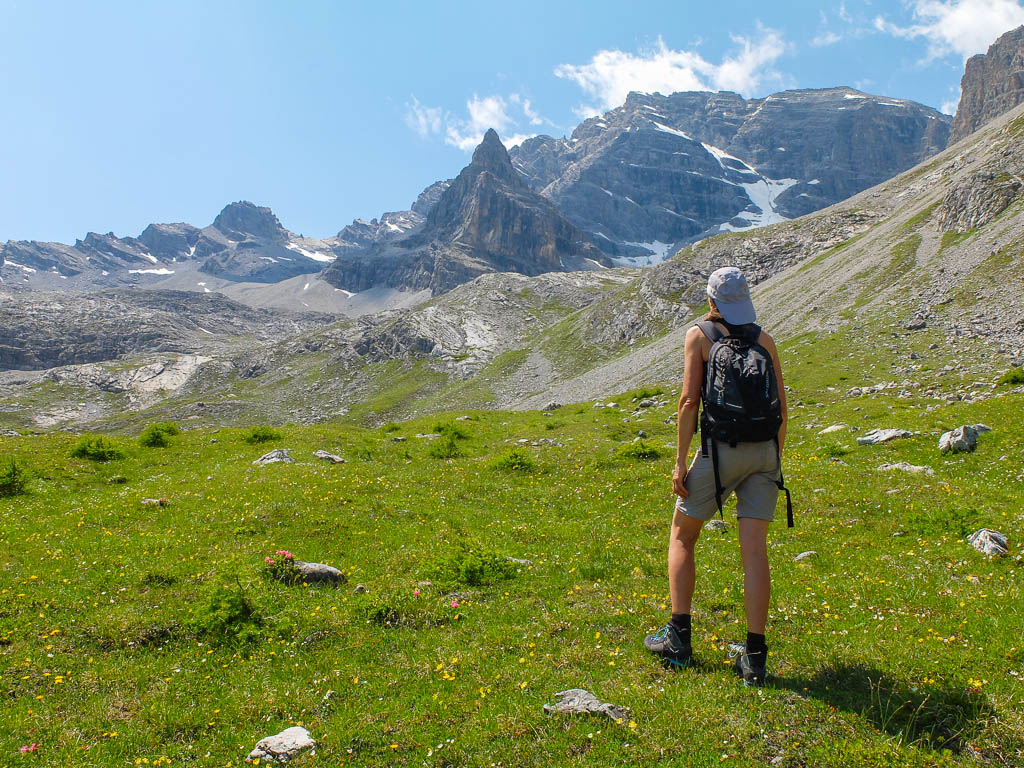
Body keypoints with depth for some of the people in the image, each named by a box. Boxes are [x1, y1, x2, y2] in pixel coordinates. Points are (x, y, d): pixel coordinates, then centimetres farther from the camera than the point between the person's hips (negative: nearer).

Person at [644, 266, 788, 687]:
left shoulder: (699, 335, 0)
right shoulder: (765, 340, 10)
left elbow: (689, 401, -9)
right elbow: (781, 405, 9)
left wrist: (681, 461, -6)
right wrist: (776, 457, 18)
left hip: (721, 449, -3)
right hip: (764, 450, 4)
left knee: (682, 536, 13)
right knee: (754, 549, 3)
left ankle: (678, 637, 11)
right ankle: (754, 656, 4)